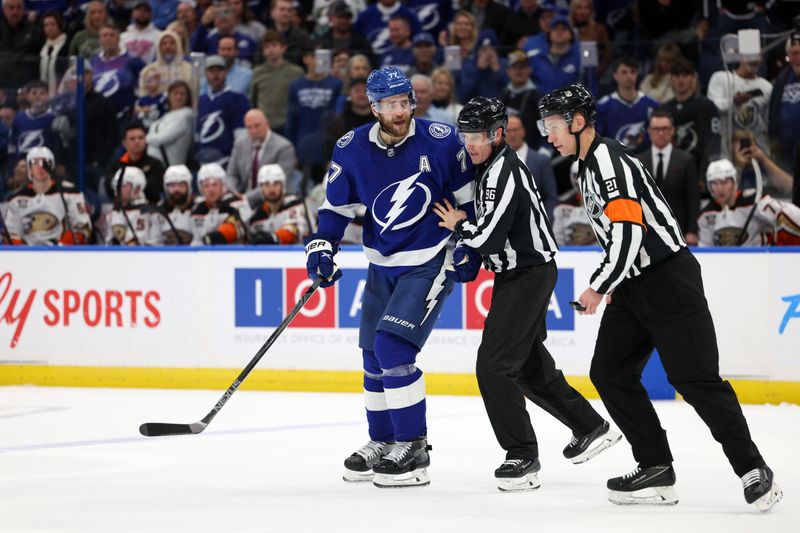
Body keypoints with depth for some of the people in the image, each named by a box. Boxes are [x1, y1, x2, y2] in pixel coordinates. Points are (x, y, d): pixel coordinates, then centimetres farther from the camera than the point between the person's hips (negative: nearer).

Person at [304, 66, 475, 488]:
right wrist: (322, 244, -7)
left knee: (393, 346, -17)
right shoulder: (352, 149, -6)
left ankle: (413, 449, -9)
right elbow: (337, 204, 6)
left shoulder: (439, 142, -14)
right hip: (382, 263, 5)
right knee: (374, 354, 10)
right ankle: (382, 442, 28)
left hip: (429, 262, -5)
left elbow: (468, 194, -1)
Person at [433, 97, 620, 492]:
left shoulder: (504, 173, -21)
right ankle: (591, 429, 32)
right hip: (519, 273, 11)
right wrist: (465, 230, 10)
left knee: (494, 364, -14)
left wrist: (458, 226, -9)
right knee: (529, 364, 19)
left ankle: (522, 457, -10)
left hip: (528, 275, -11)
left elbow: (488, 237, -27)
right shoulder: (492, 167, 11)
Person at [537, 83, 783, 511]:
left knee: (695, 379, -10)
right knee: (610, 372, 3)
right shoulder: (589, 166, 16)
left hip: (669, 279, -10)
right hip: (634, 284, 10)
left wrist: (599, 287, -14)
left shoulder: (609, 161, -16)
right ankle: (656, 469, 5)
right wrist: (609, 285, 22)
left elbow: (629, 231, -24)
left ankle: (753, 470, -3)